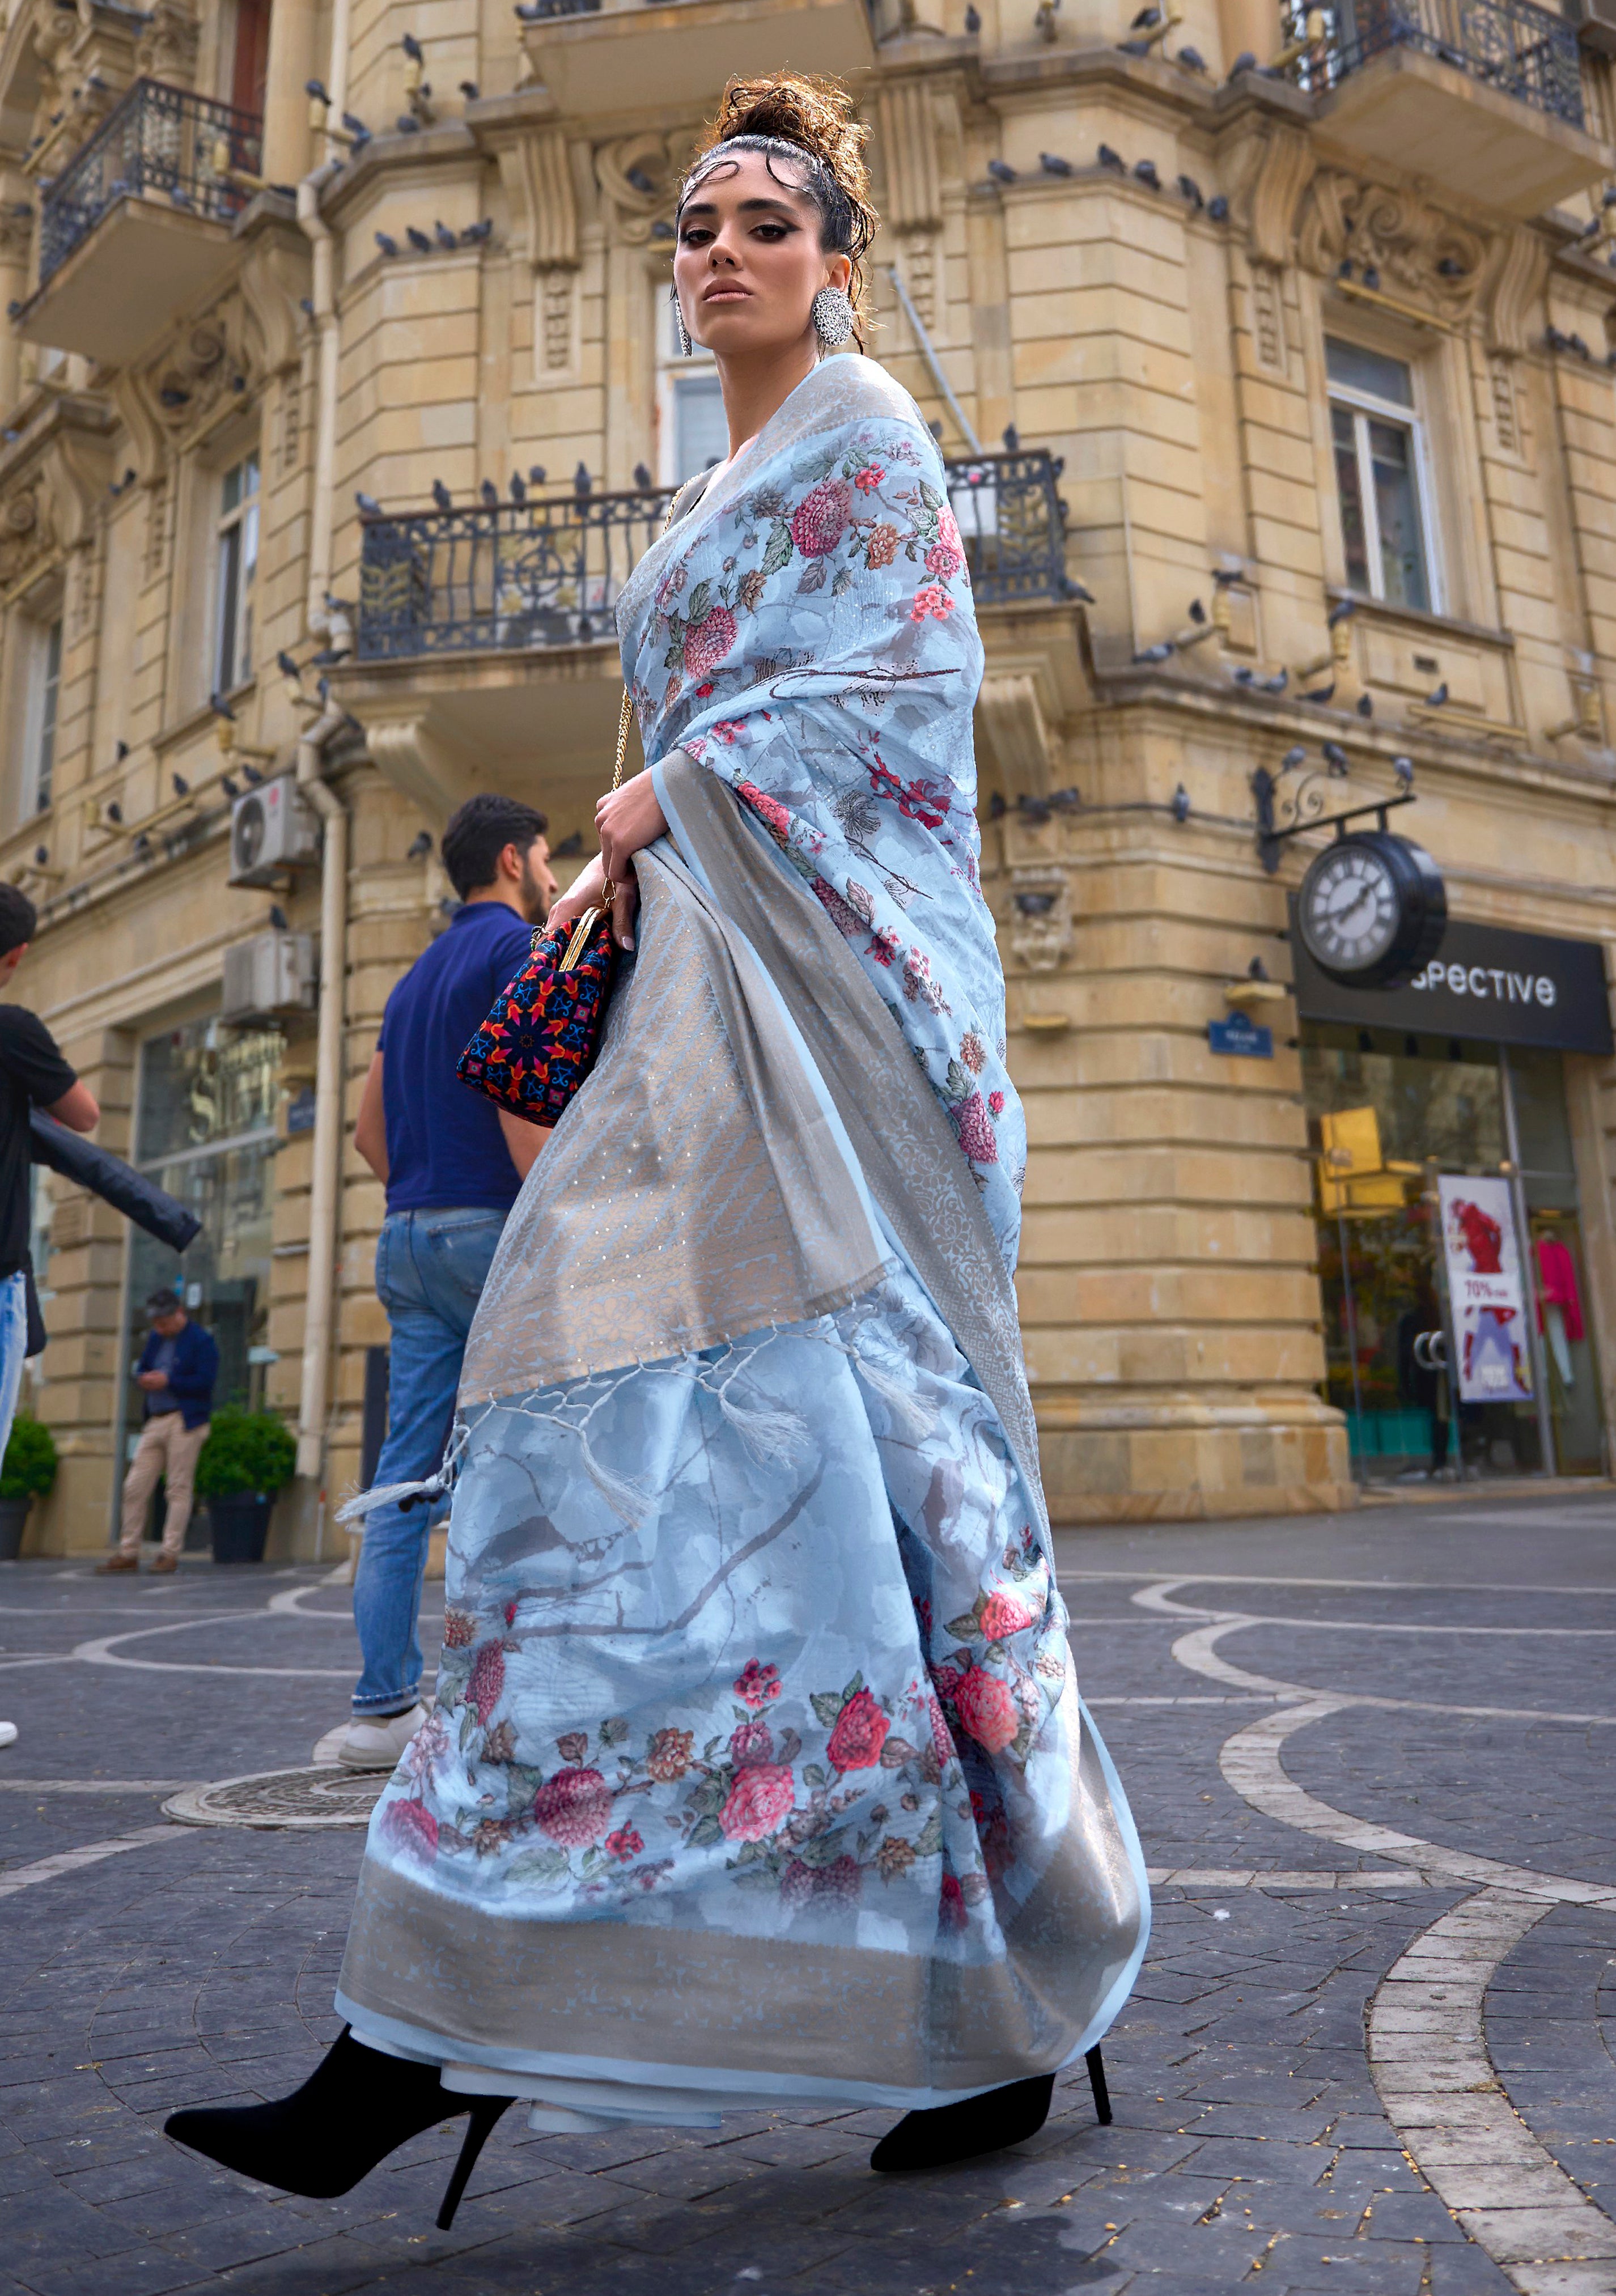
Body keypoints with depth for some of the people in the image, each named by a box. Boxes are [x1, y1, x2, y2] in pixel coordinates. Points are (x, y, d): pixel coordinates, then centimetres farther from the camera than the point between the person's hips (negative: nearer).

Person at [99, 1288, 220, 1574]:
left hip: (185, 1422, -7)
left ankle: (170, 1553, 2)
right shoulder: (155, 1338, 17)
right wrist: (144, 1379, -2)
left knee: (178, 1488, -4)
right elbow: (141, 1369, 22)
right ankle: (128, 1553, 11)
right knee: (135, 1487, 5)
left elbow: (206, 1382, -15)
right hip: (155, 1422, 7)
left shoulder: (202, 1341, -6)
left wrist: (167, 1382, -15)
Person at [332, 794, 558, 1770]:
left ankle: (386, 1706, 6)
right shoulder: (519, 950, -4)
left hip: (409, 1240, 8)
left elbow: (371, 1129, 22)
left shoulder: (416, 978, 22)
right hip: (497, 1229, -8)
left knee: (408, 1472, 4)